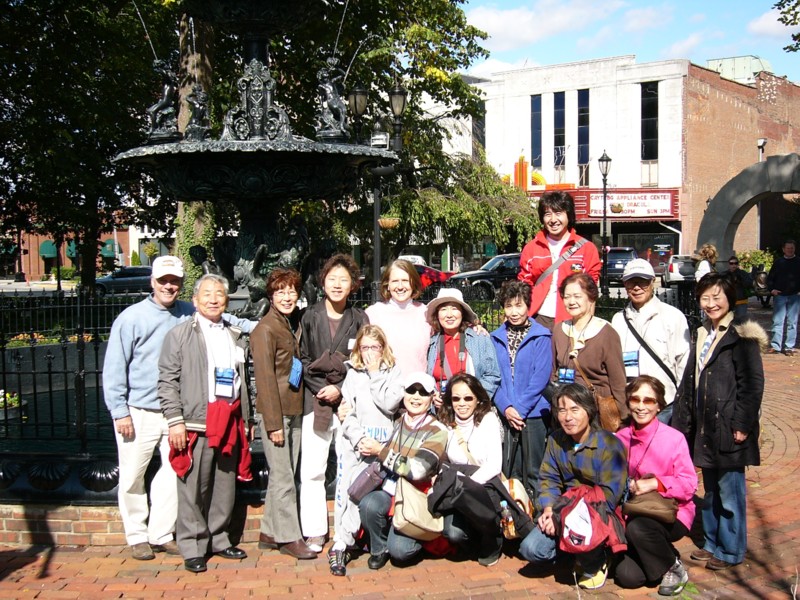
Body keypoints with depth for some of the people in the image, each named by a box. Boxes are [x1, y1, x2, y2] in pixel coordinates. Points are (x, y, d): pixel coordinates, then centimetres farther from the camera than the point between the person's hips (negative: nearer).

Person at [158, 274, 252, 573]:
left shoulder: (236, 337, 18)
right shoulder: (179, 334, 2)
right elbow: (167, 381, -4)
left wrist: (247, 419, 17)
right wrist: (175, 421, -11)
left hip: (229, 425, 5)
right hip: (196, 425, -5)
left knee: (225, 488, 11)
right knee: (194, 490, -2)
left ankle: (218, 540, 24)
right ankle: (192, 548, 9)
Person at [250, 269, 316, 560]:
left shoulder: (287, 326, 15)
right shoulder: (265, 329, -11)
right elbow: (265, 378, -16)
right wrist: (274, 423, -18)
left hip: (293, 411, 9)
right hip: (275, 412, -9)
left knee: (282, 476, 13)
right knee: (283, 478, -2)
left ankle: (269, 533, 22)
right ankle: (289, 537, 7)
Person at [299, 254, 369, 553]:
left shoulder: (359, 319, 6)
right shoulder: (310, 317, 7)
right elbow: (304, 360, 6)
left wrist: (340, 389, -6)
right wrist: (322, 389, -6)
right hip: (316, 402, 1)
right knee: (312, 470, -1)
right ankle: (314, 532, 7)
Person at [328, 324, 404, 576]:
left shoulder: (394, 373, 11)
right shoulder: (353, 374, 12)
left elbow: (390, 404, -6)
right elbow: (347, 413, 5)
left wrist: (375, 375, -3)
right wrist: (360, 439, -9)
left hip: (382, 443, -1)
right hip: (353, 442, 1)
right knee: (346, 490, -11)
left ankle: (341, 544, -2)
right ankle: (340, 544, -5)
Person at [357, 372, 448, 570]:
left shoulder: (437, 431, -10)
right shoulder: (397, 422, 5)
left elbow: (416, 470, -23)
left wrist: (380, 451, -16)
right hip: (390, 488, 4)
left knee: (399, 550, -22)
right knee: (368, 505, -31)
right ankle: (379, 548, -2)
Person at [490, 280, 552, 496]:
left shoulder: (541, 336, -3)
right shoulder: (496, 338, 9)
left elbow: (541, 377, -8)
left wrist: (520, 408, -12)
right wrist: (506, 407, -8)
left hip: (534, 413, -3)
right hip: (506, 415, 4)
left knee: (533, 471, 1)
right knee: (509, 472, 9)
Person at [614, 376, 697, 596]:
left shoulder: (674, 438, -13)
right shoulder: (621, 438, -1)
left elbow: (689, 485, -14)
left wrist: (654, 483, -27)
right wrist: (628, 485, -13)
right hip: (634, 513, 4)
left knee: (637, 528, -35)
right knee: (628, 576, -13)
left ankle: (674, 569, -5)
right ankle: (665, 553, 21)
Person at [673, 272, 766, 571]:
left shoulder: (742, 335, -10)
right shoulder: (703, 335, 14)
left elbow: (753, 383, -14)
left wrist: (742, 424, -17)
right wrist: (684, 420, 16)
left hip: (730, 429, -7)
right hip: (706, 427, 8)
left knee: (729, 490, 2)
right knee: (710, 490, 17)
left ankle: (731, 551, 15)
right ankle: (712, 543, 30)